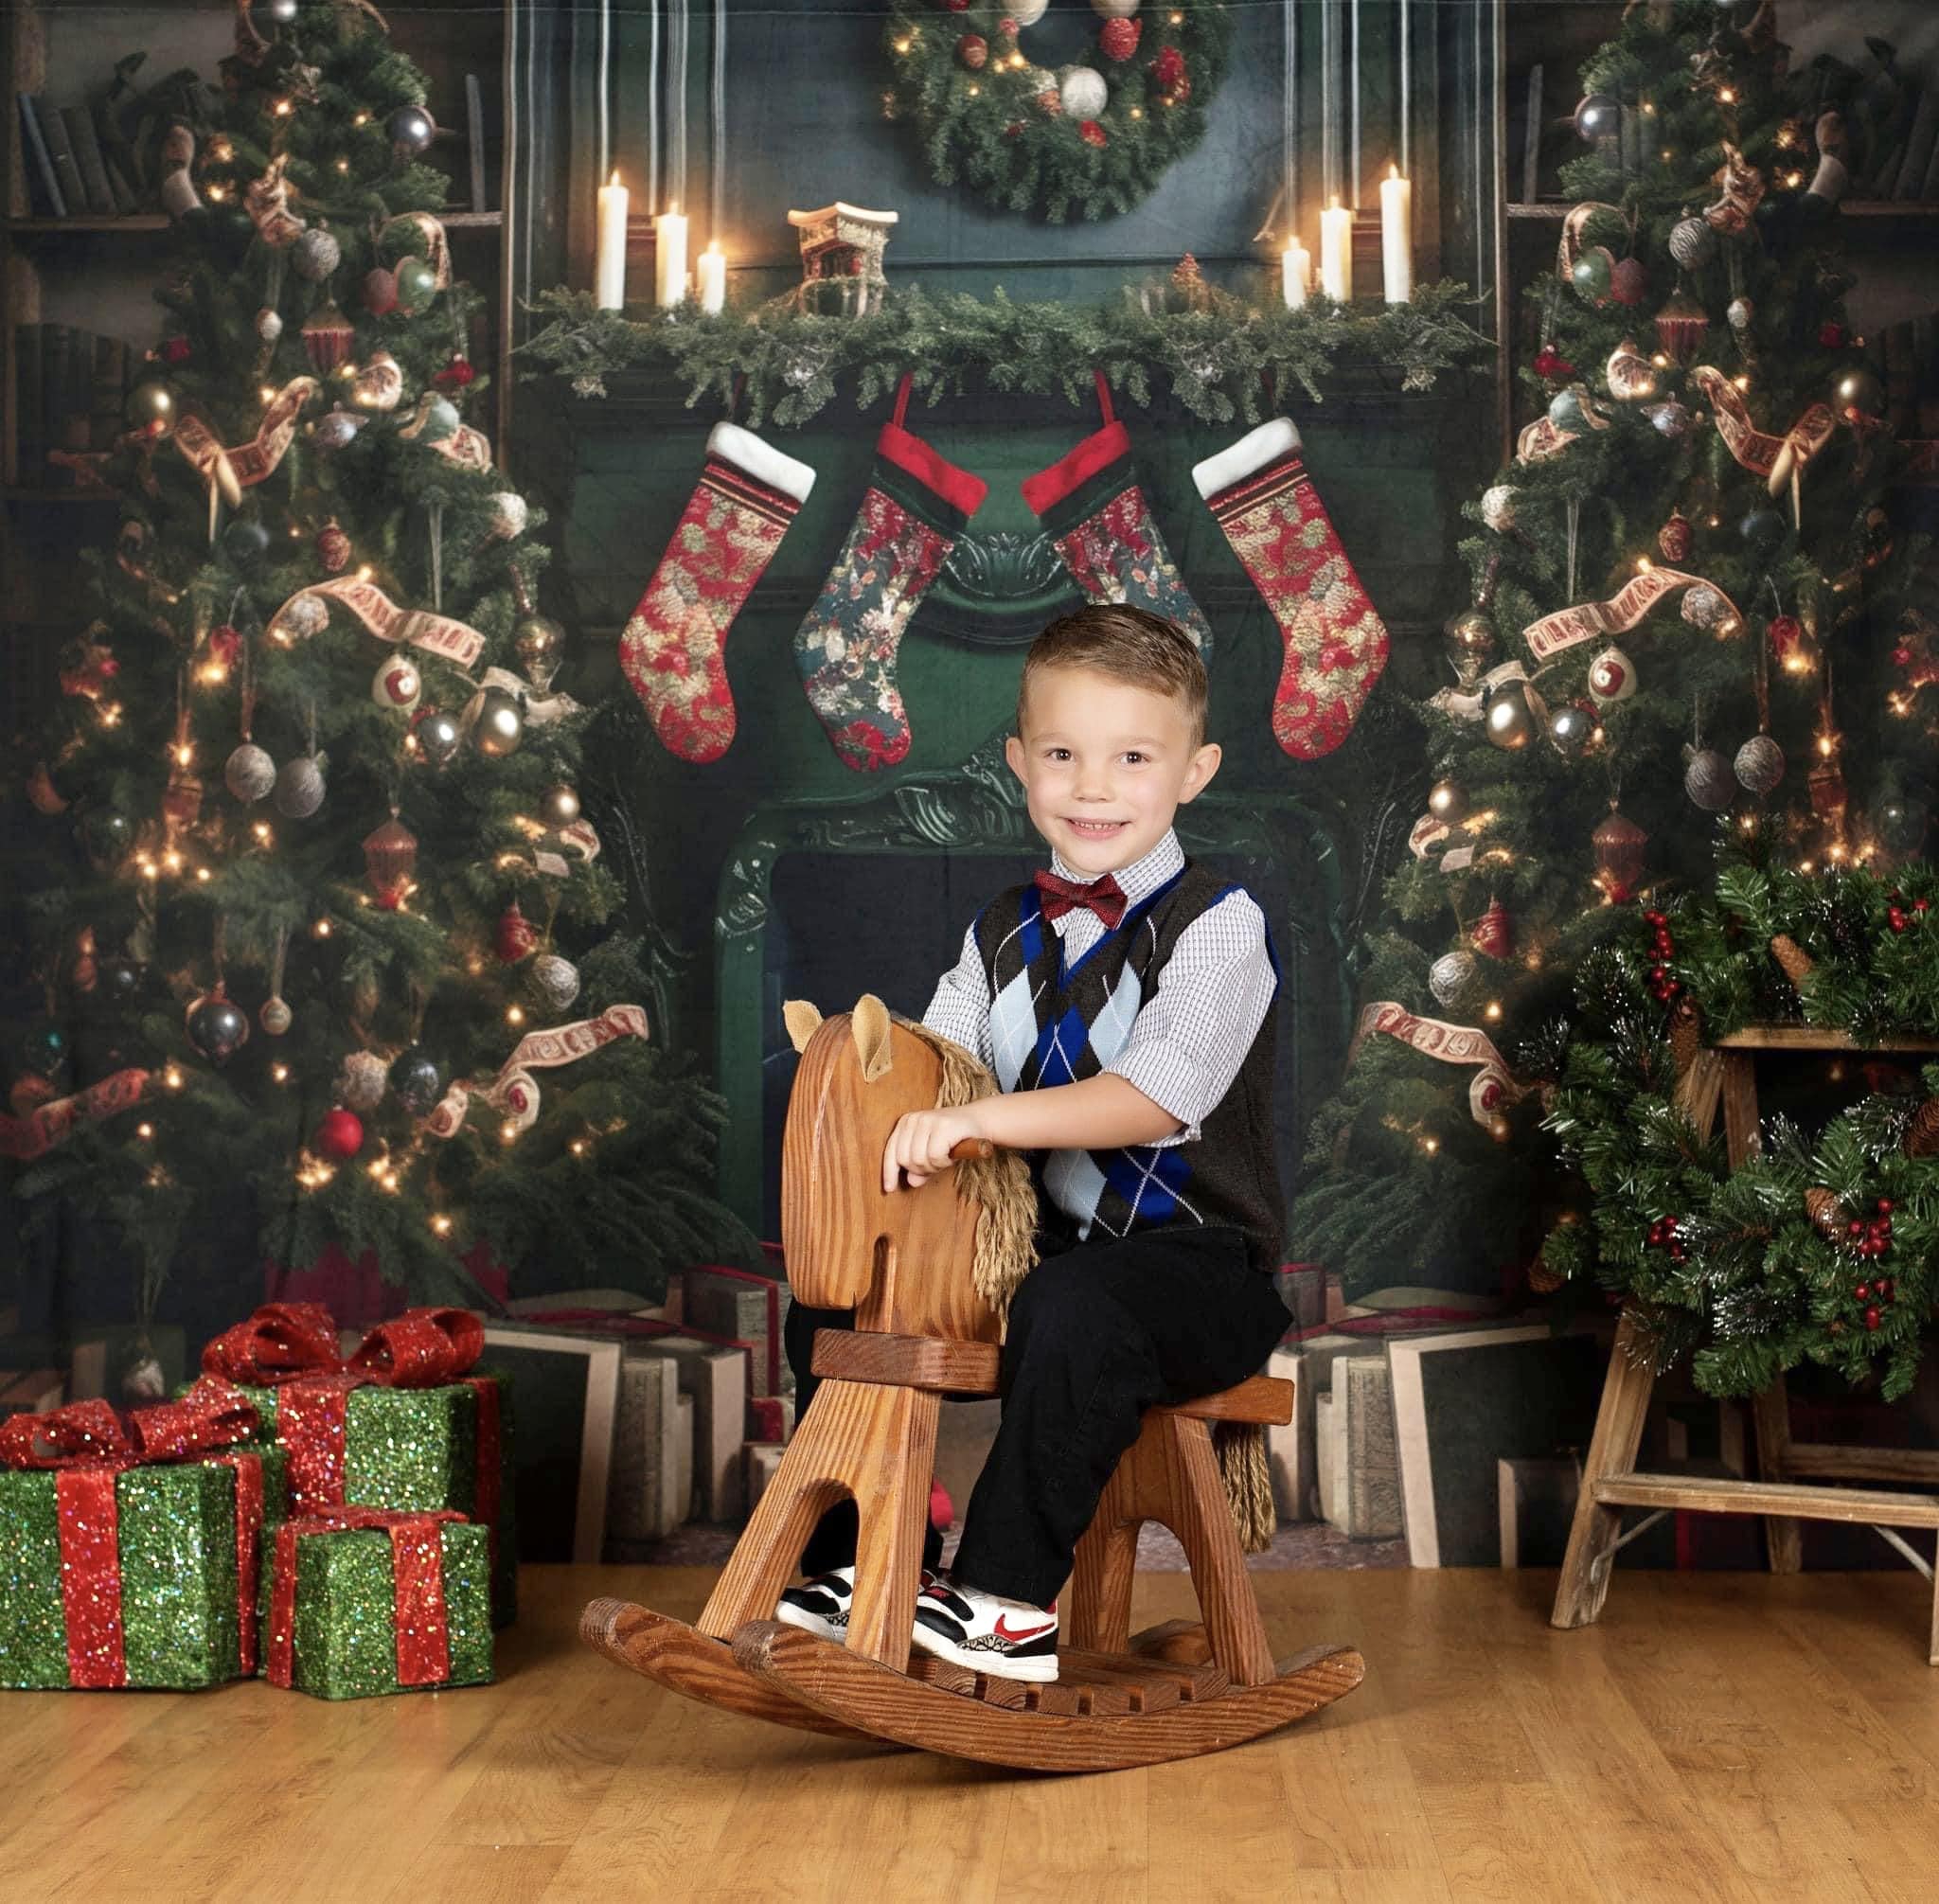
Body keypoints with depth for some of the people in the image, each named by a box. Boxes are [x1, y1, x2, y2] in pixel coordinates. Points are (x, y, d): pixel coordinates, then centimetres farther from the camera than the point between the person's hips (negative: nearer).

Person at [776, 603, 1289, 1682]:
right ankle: (868, 1561, 12)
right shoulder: (1004, 934, 12)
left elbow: (1156, 1097, -26)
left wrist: (981, 1117, -36)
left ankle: (1012, 1600, -23)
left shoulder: (1217, 925, -10)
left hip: (1194, 1260, -7)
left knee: (1072, 1310, -37)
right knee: (830, 1302, -1)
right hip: (1034, 1239, 7)